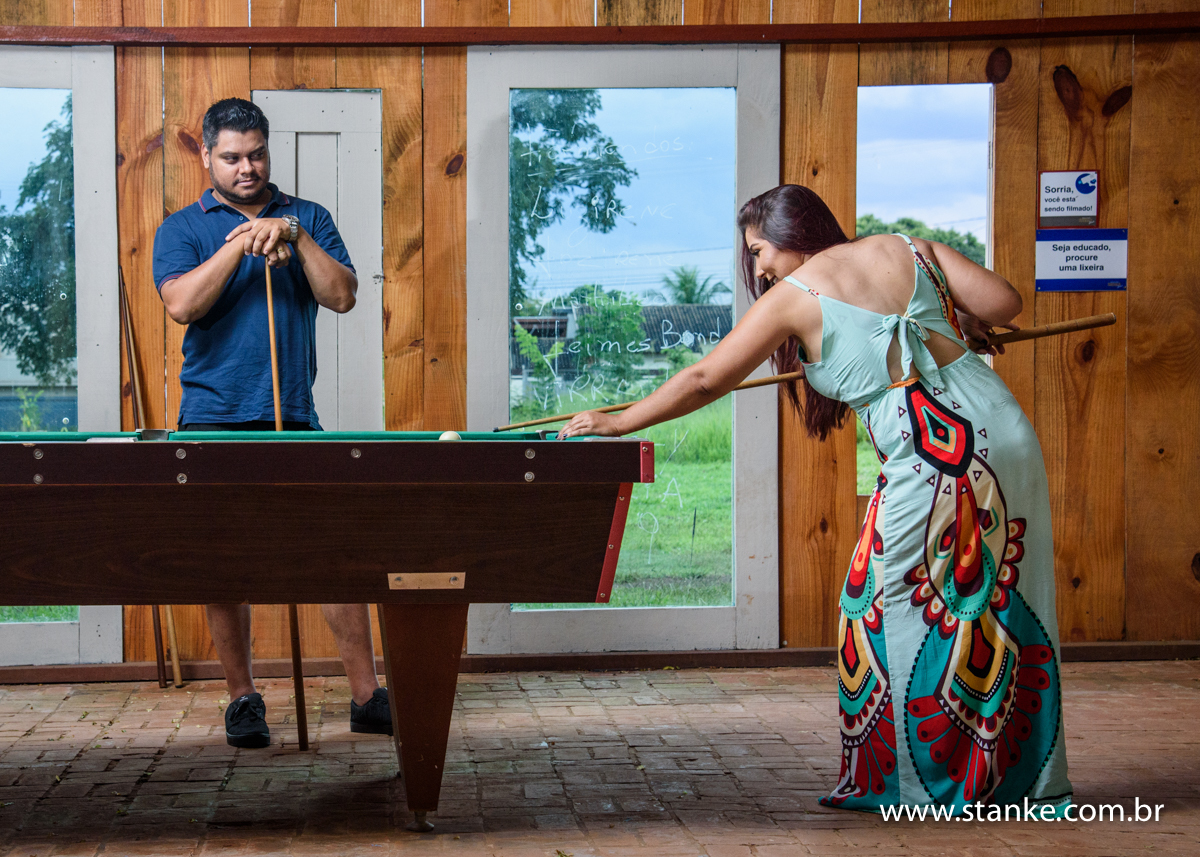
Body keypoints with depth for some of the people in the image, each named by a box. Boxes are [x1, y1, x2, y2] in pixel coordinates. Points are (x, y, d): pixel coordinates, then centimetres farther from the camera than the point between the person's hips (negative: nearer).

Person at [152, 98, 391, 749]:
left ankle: (367, 696, 2)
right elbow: (182, 305, -9)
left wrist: (294, 238, -9)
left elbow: (342, 297, 1)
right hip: (214, 422, -1)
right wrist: (242, 241, -13)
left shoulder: (307, 219, 13)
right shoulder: (183, 228, 8)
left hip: (296, 419, 1)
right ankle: (242, 697, 13)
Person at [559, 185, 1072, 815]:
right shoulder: (908, 249, 15)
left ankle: (905, 780, 12)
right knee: (999, 605, 13)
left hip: (933, 456, -6)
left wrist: (616, 423, 16)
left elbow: (704, 380, 6)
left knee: (886, 609, 6)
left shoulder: (793, 297, 3)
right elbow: (1004, 302, 6)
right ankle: (1028, 778, 20)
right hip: (1007, 432, 7)